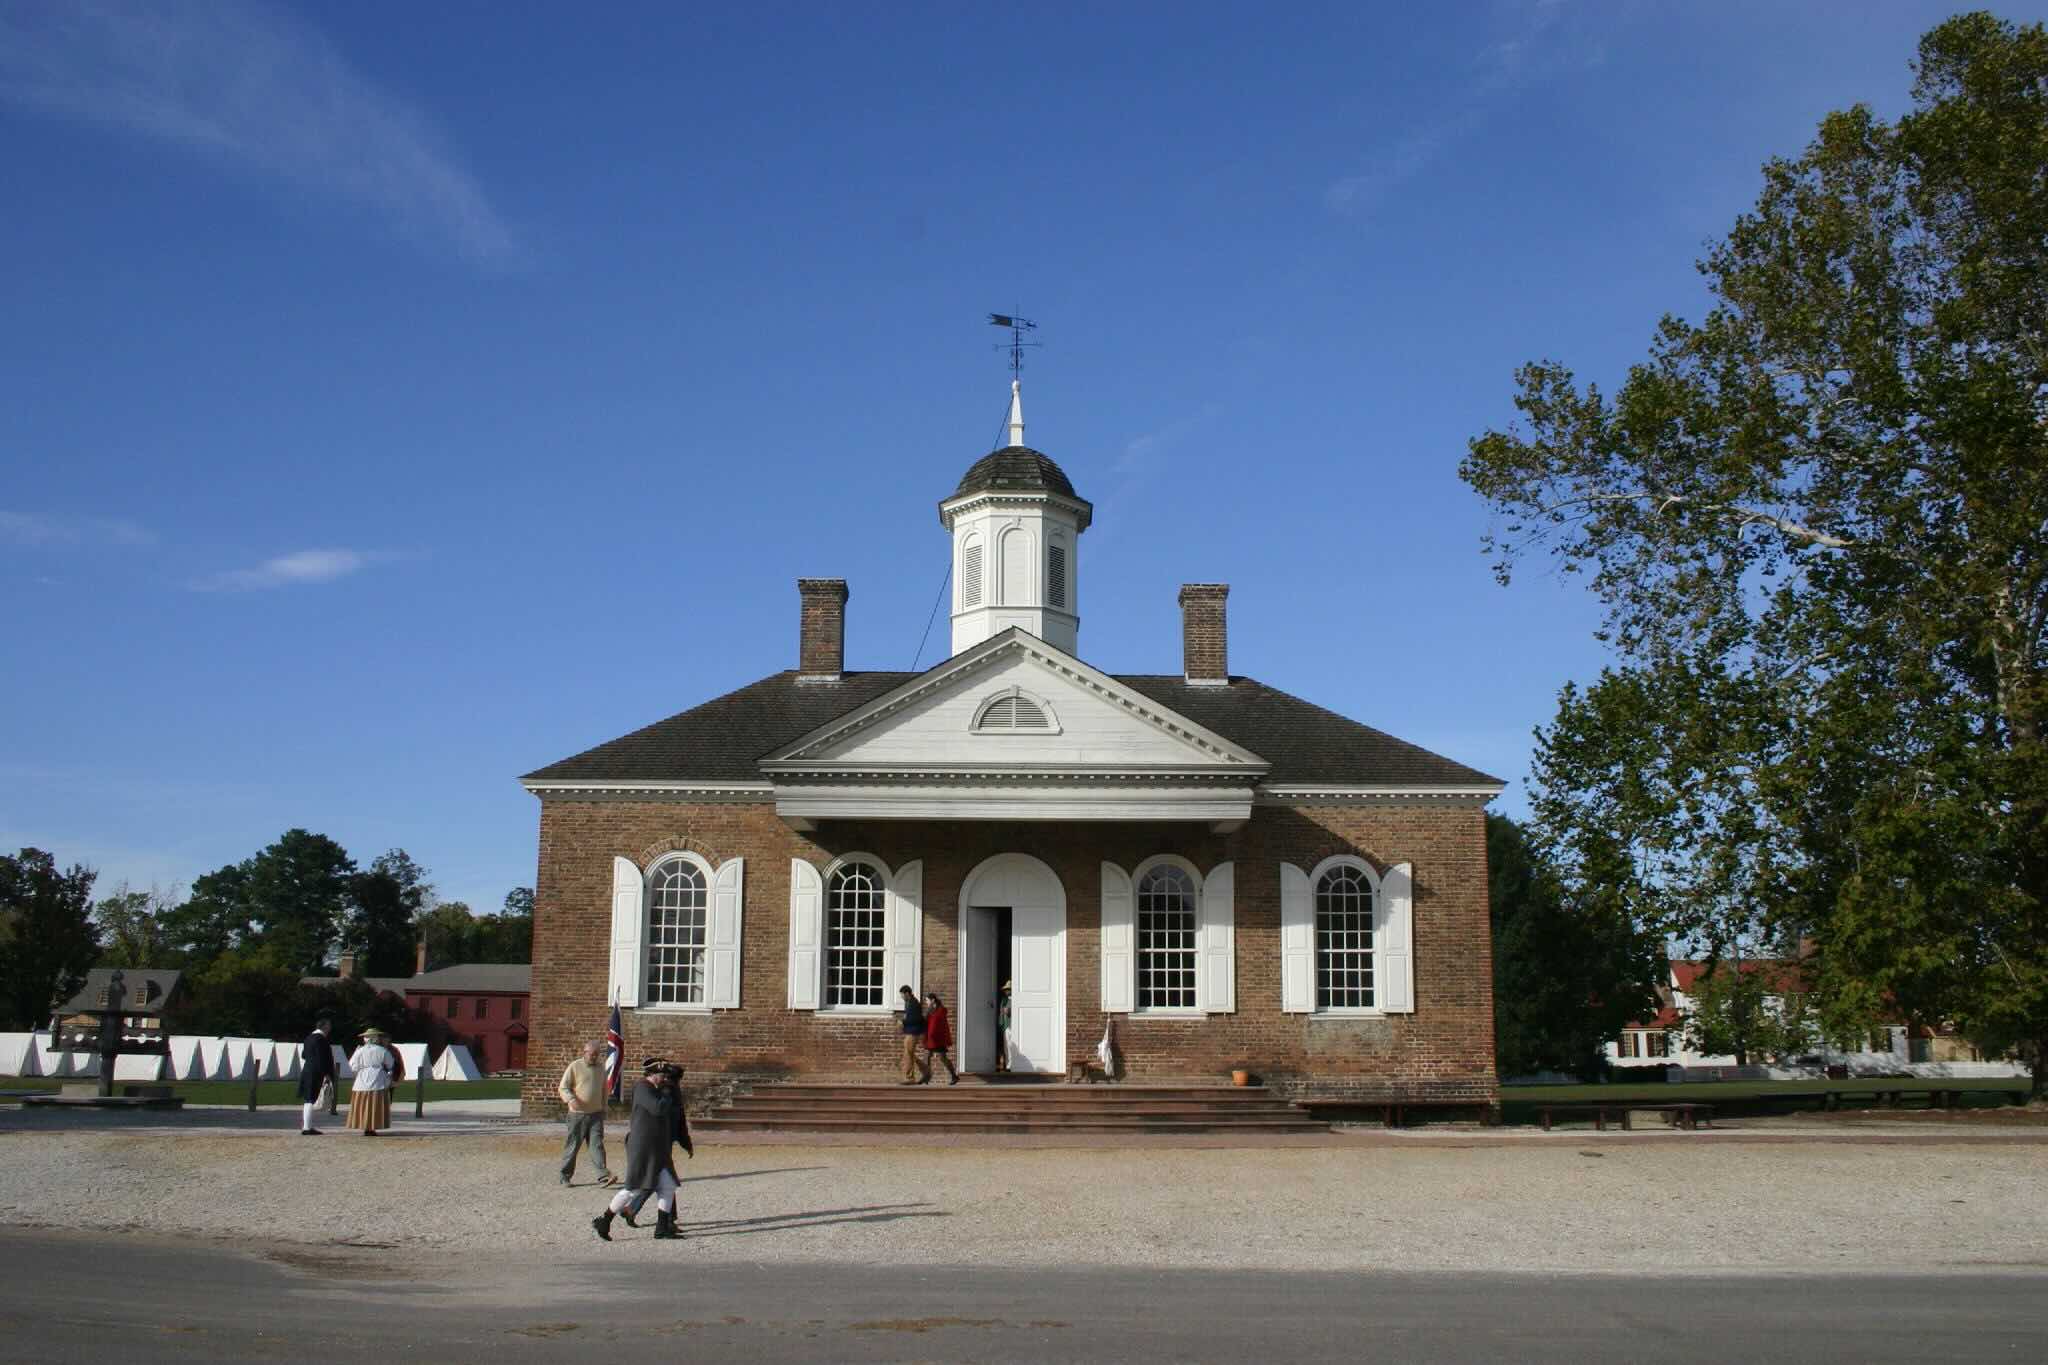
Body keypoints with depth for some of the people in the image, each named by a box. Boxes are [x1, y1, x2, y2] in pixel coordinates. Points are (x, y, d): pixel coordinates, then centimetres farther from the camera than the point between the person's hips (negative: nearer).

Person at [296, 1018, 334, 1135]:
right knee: (310, 1100, -6)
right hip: (315, 1074, -10)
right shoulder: (320, 1039, -16)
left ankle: (305, 1126, 22)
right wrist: (326, 1074, -19)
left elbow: (303, 1055, 21)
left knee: (307, 1100, 15)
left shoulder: (309, 1037, 12)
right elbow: (321, 1059, -21)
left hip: (306, 1072, 10)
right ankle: (307, 1128, -5)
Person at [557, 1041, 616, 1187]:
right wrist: (571, 1099, -25)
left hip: (596, 1114, 3)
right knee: (573, 1145, 4)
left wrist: (604, 1108, 20)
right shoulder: (575, 1066, -4)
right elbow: (563, 1087, -7)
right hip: (577, 1114, -3)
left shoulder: (601, 1067, 11)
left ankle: (603, 1176, -14)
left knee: (597, 1144, -6)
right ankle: (565, 1176, 18)